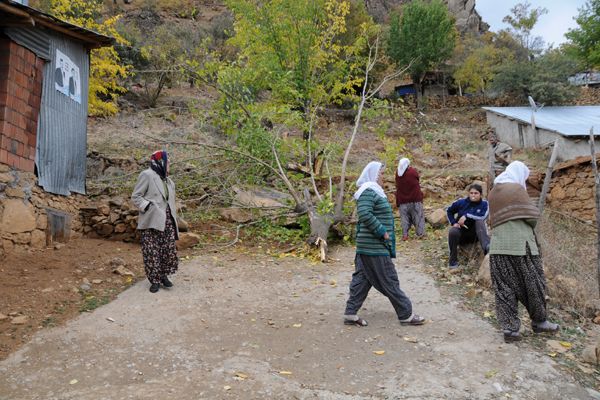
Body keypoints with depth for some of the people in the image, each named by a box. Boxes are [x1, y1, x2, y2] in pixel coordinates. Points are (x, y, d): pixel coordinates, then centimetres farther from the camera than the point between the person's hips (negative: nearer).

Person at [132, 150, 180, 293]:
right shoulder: (147, 175, -5)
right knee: (152, 252, -1)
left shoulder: (167, 179, 18)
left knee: (169, 249, 5)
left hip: (167, 220, 7)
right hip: (151, 221, -6)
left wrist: (173, 218, 15)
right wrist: (148, 207, -16)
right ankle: (155, 280, 10)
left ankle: (164, 275, 23)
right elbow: (135, 196, -6)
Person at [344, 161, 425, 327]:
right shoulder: (368, 191, -15)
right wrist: (382, 231, -20)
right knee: (389, 281, -1)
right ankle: (406, 315, 9)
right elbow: (365, 214, -27)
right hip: (375, 246, -10)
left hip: (368, 245, 10)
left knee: (362, 278, 11)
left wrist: (383, 232, 17)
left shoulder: (373, 191, 16)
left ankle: (351, 313, 15)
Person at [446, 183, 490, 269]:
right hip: (461, 232, 0)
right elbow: (449, 211, 11)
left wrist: (467, 216, -31)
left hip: (475, 234, 0)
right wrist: (453, 223, -3)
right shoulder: (461, 202, -5)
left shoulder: (484, 204, -8)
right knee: (453, 231, -33)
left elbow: (483, 216, -28)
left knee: (480, 221, -27)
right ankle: (453, 260, -21)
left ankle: (486, 246, -48)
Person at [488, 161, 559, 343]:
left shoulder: (493, 192, 13)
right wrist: (529, 225, 10)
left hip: (498, 246, 5)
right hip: (521, 244, -5)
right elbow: (533, 215, -9)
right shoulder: (516, 188, -6)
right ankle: (539, 322, 25)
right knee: (533, 283, 11)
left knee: (504, 288, 6)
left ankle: (509, 328, 5)